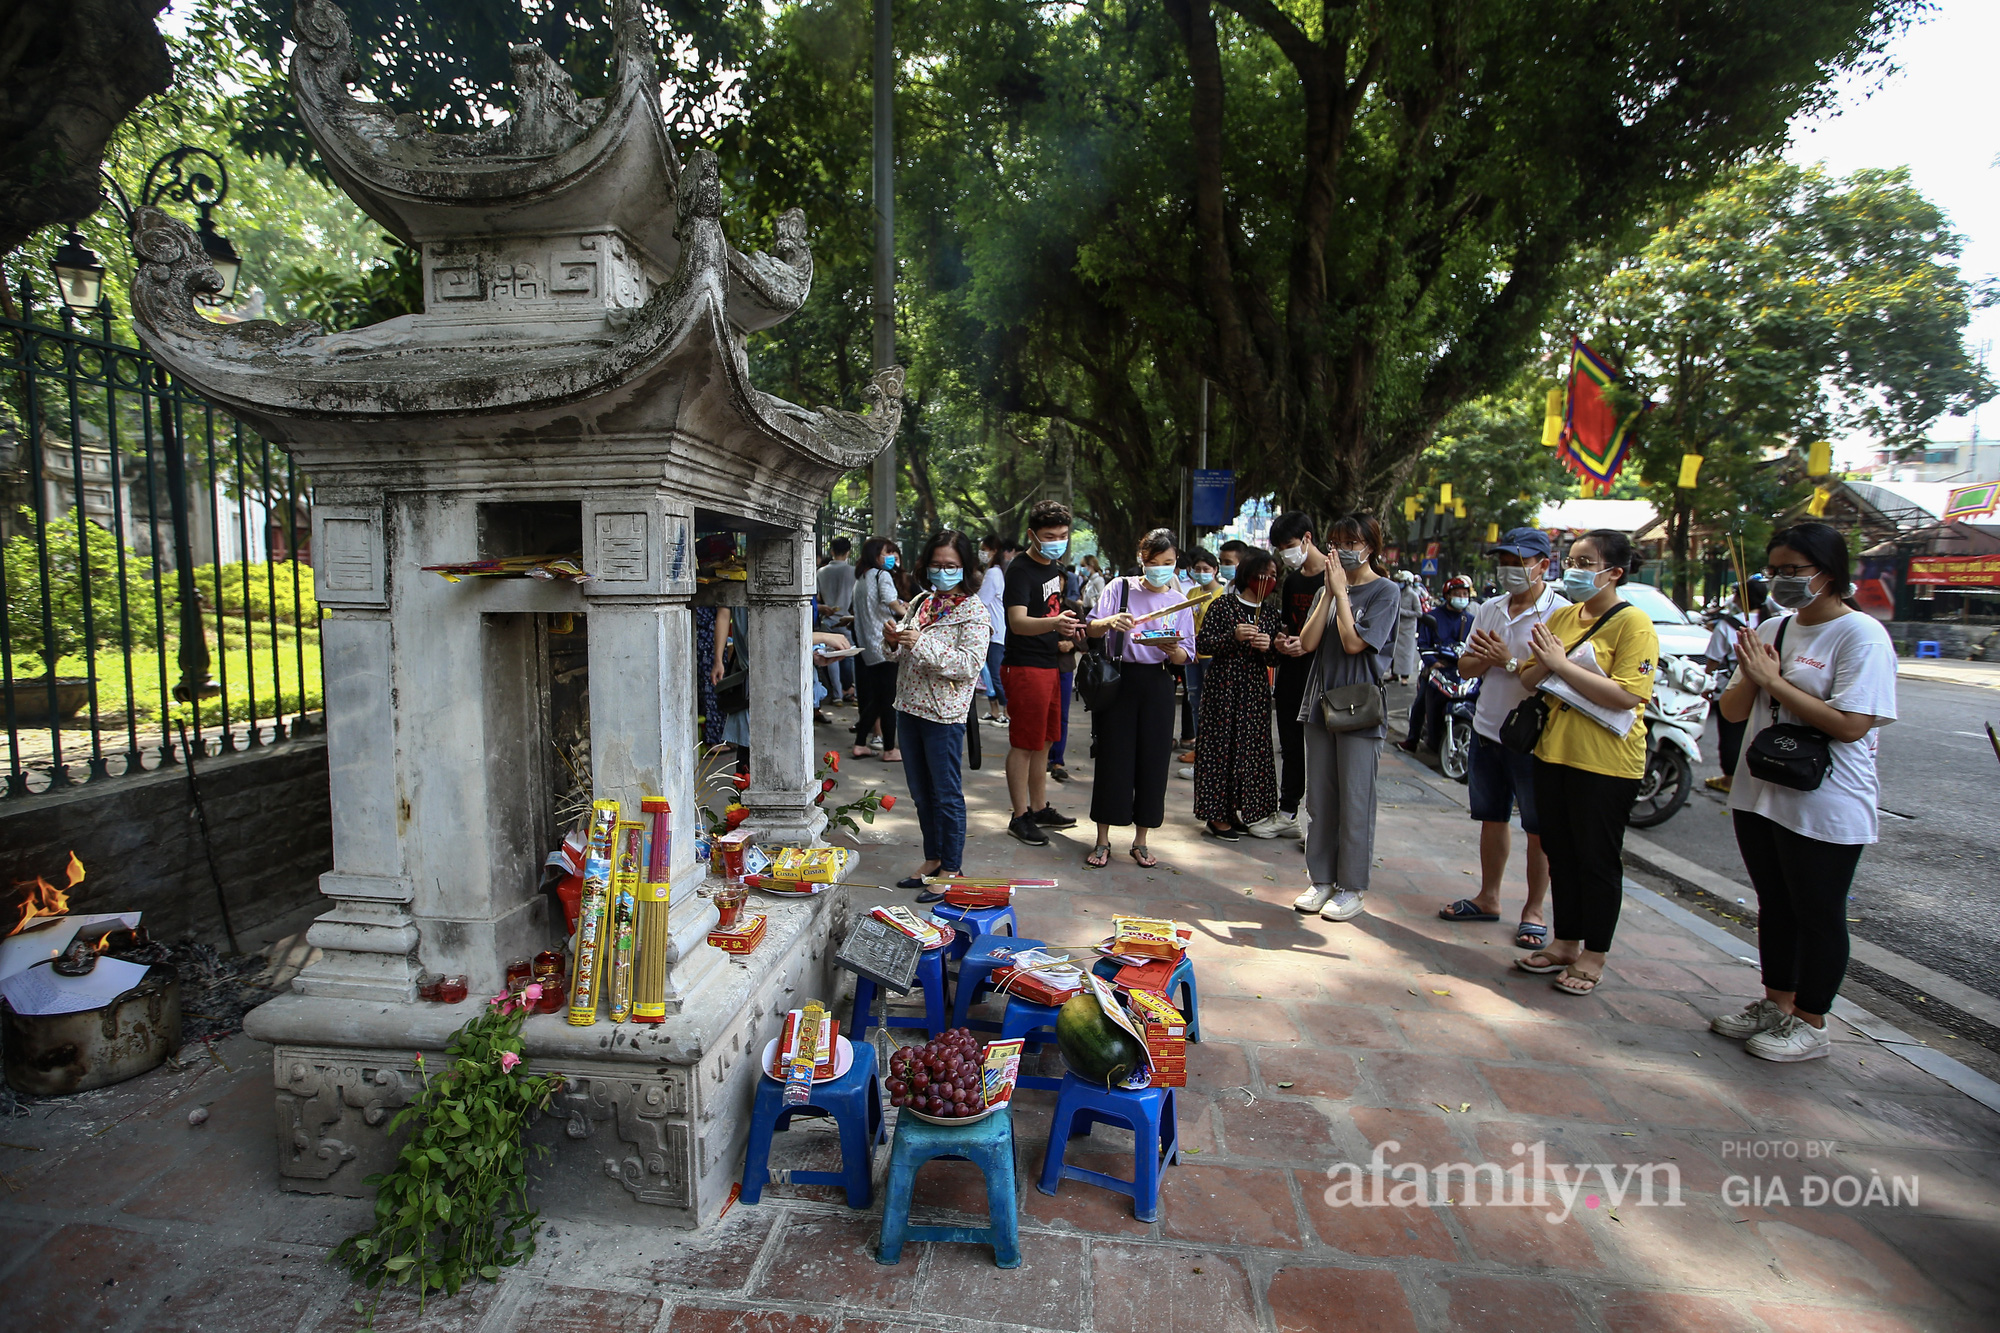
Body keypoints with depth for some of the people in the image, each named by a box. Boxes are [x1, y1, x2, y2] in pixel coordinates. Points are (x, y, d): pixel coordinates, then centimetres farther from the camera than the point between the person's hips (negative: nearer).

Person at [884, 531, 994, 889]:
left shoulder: (973, 610, -9)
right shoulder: (924, 603, 13)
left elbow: (970, 664, -20)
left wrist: (921, 644, -25)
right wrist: (896, 641, 0)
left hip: (944, 714, -7)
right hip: (910, 707, 7)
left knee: (947, 795, 2)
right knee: (921, 793, 16)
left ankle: (951, 868, 15)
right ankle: (932, 859, 31)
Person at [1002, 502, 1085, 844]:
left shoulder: (1055, 568, 12)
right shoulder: (1020, 569, -15)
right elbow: (1018, 622, -28)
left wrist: (1063, 639, 13)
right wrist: (1054, 623, -46)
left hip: (1049, 665, 9)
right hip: (1025, 666, -9)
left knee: (1044, 741, 15)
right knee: (1023, 744, -3)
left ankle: (1040, 809, 27)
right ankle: (1020, 817, 6)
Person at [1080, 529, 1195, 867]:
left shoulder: (1179, 602, 8)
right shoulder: (1120, 588, 2)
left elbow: (1186, 655, 3)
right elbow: (1091, 629, -7)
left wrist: (1172, 650, -20)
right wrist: (1109, 622, -29)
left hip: (1157, 684, 2)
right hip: (1119, 680, -2)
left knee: (1153, 760, 4)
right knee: (1112, 758, 0)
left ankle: (1140, 841, 19)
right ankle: (1103, 840, 13)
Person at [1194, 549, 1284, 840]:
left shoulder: (1270, 613, 12)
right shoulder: (1222, 605, -3)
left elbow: (1275, 660, 14)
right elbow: (1202, 642, -7)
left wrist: (1268, 646, -7)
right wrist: (1234, 636, -19)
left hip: (1256, 689, 5)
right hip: (1223, 686, -5)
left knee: (1251, 748, 5)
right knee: (1220, 745, -3)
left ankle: (1235, 810, 18)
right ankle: (1215, 814, 6)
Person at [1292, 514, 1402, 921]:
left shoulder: (1385, 591, -4)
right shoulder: (1330, 588, 12)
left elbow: (1354, 643, -16)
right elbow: (1308, 643, 1)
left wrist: (1341, 591, -9)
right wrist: (1330, 592, -3)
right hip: (1321, 703, 6)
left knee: (1354, 800, 0)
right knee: (1319, 798, 10)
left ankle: (1352, 888, 11)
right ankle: (1321, 879, 21)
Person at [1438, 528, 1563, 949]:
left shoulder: (1561, 613, -11)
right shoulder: (1489, 609, 9)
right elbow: (1465, 666, 9)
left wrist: (1510, 662, -19)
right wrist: (1486, 659, -11)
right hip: (1487, 729, 6)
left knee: (1539, 830, 5)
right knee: (1492, 818, 16)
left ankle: (1535, 910, 19)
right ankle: (1488, 898, 29)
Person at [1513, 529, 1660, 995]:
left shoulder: (1633, 624, -11)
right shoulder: (1561, 616, 9)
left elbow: (1628, 695, -22)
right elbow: (1528, 680, 10)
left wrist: (1563, 664, -22)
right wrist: (1544, 665, -12)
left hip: (1605, 763, -6)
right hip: (1553, 751, 7)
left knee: (1597, 860, 6)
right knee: (1560, 853, 15)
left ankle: (1593, 957, 20)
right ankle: (1564, 943, 29)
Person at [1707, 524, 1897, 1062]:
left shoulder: (1862, 635, -12)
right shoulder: (1771, 630, 8)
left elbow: (1851, 725, -22)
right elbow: (1733, 711, 8)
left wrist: (1773, 680, -19)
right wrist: (1749, 678, -11)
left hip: (1826, 808, -7)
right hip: (1760, 794, 7)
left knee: (1818, 915, 7)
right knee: (1775, 907, 18)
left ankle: (1810, 1025, 20)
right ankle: (1776, 1005, 32)